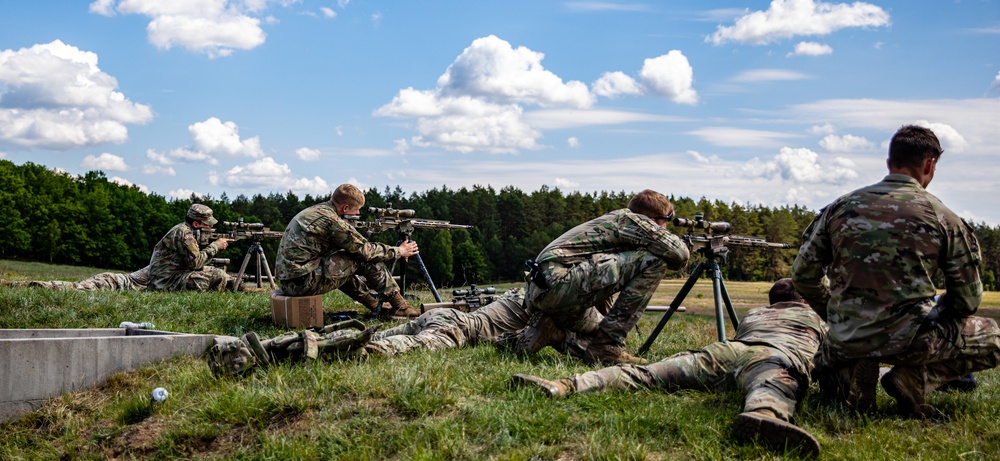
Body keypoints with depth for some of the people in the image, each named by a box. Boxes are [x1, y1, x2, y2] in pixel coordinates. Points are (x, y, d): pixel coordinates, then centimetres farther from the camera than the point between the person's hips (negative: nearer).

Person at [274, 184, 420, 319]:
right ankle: (400, 306, 6)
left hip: (287, 282, 10)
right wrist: (398, 251, 4)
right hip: (303, 282, -9)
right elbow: (364, 250, -9)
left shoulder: (315, 210, 13)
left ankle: (376, 306, 27)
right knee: (366, 259, -4)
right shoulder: (331, 220, -15)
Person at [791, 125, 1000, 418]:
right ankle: (915, 378, -2)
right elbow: (968, 298, 4)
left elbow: (803, 274, 10)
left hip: (847, 338, 4)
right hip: (911, 340, -3)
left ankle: (851, 376, 1)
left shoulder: (841, 207, 7)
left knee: (829, 363, 40)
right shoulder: (943, 218, -1)